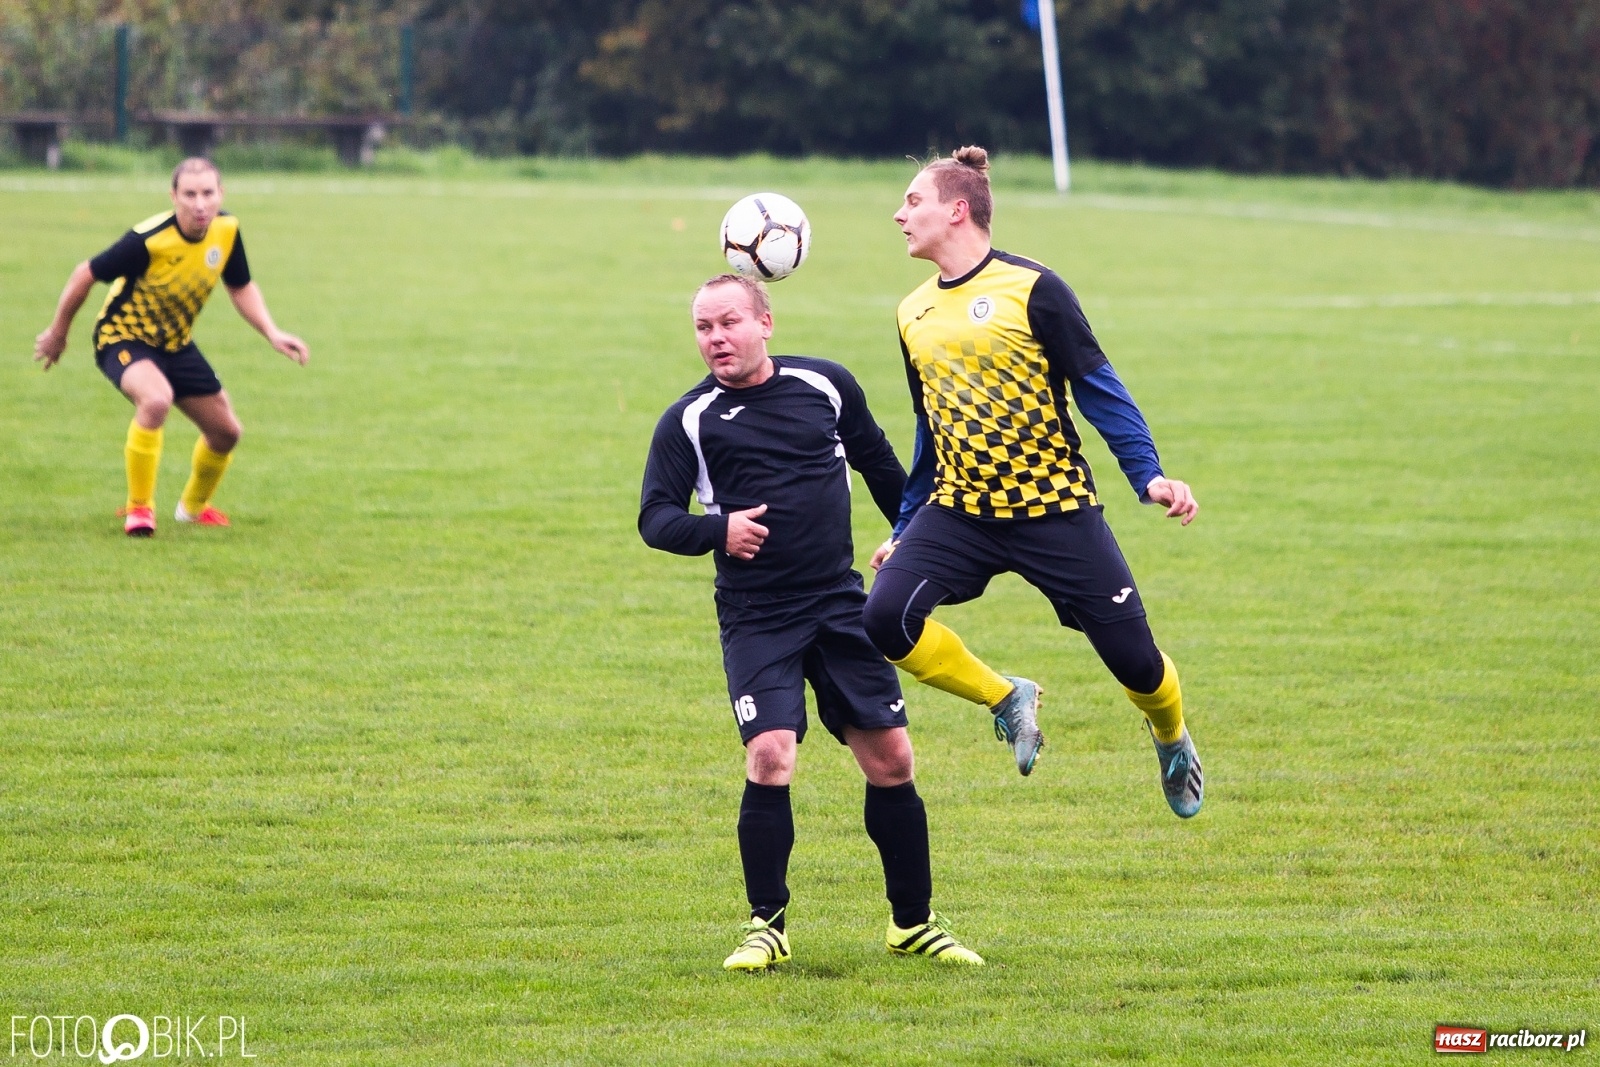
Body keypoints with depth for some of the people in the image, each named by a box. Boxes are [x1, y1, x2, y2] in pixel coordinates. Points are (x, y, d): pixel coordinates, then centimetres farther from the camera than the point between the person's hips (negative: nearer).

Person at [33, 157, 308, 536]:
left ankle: (194, 506, 38)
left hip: (176, 343, 7)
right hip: (123, 335, -7)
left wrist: (272, 333, -8)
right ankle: (138, 508, -20)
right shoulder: (148, 240, -31)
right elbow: (85, 275, -18)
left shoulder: (227, 230, -13)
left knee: (226, 431, 8)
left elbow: (240, 287, 6)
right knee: (156, 399, -37)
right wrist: (57, 333, -7)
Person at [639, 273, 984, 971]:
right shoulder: (688, 421, -2)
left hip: (841, 605, 3)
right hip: (755, 620, -3)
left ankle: (913, 922, 16)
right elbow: (655, 518, -4)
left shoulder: (826, 386, 5)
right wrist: (718, 530, -23)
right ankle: (766, 925, -3)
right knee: (770, 758, -18)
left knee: (890, 757, 1)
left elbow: (877, 462, 20)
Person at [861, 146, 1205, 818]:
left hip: (1055, 508, -4)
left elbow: (1098, 387, -7)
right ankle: (1006, 700, 4)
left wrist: (1149, 476, -15)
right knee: (886, 615, -20)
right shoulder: (913, 314, 9)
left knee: (1132, 655, -2)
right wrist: (906, 528, 20)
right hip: (959, 508, 4)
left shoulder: (1031, 288, -9)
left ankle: (1171, 739, 34)